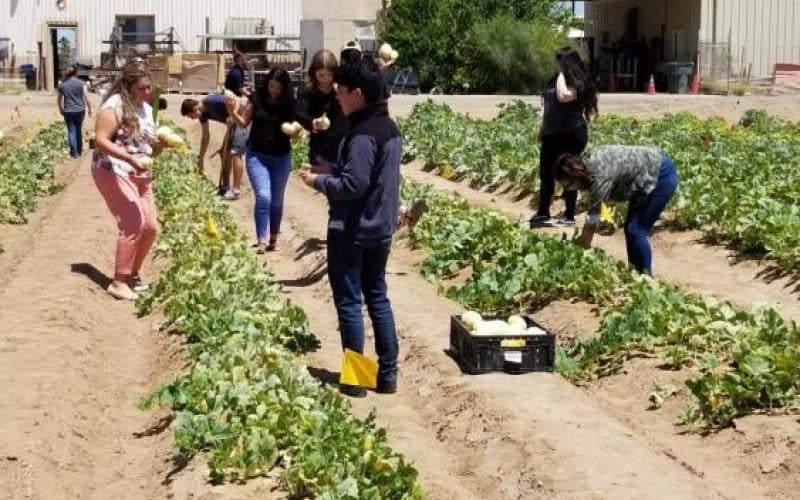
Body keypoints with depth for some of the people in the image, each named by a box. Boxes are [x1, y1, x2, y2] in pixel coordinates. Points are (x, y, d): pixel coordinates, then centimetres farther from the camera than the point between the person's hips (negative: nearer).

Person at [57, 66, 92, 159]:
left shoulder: (62, 84, 2)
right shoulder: (81, 83, -3)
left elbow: (59, 99, 9)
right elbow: (86, 97, -6)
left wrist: (61, 110, 23)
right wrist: (89, 109, 3)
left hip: (68, 111, 0)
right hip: (80, 110, 0)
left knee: (71, 131, 3)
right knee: (79, 130, 16)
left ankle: (74, 152, 0)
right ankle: (79, 150, 26)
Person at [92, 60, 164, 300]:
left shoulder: (146, 108, 13)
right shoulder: (115, 106, -13)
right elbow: (100, 141, -20)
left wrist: (163, 142, -2)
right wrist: (130, 159, -30)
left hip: (140, 175, 9)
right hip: (113, 171, -8)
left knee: (150, 226, 5)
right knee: (133, 223, -17)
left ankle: (132, 275, 23)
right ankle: (118, 282, -7)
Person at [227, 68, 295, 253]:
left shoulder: (289, 104, -6)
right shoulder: (257, 98, -9)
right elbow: (243, 122, 0)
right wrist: (233, 113, -18)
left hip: (281, 157, 2)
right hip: (257, 156, -2)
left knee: (276, 200, 12)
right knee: (263, 197, -15)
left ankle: (273, 238, 28)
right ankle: (261, 241, -13)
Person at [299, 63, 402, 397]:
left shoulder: (363, 134, -21)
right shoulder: (389, 128, 10)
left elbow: (353, 185, -25)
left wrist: (318, 181, -10)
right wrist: (333, 170, 11)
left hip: (352, 231, -9)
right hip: (381, 228, 9)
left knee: (349, 302, 0)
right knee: (378, 298, 14)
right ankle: (388, 374, 18)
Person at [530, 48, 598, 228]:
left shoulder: (577, 82, -13)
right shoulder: (557, 79, 12)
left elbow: (563, 96, -34)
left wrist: (562, 75, -20)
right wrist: (543, 129, 20)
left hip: (571, 135, -9)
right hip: (553, 134, 9)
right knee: (545, 173, 12)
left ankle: (569, 217, 10)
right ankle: (542, 214, 22)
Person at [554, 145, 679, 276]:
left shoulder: (600, 176, -28)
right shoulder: (590, 163, -3)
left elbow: (591, 222, -23)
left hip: (662, 176, -10)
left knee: (636, 232, -9)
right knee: (630, 229, 10)